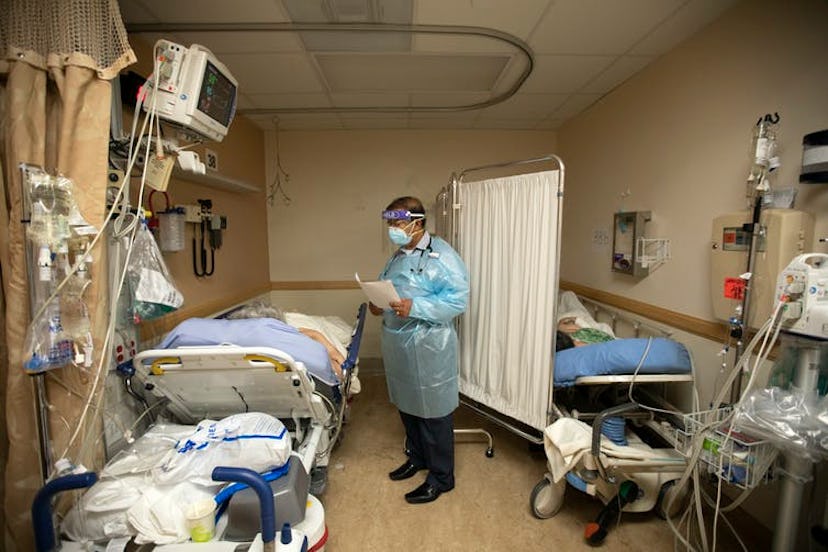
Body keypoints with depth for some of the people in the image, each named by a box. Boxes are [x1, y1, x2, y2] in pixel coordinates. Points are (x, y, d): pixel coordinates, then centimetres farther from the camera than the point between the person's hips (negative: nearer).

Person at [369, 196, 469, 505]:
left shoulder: (441, 255, -15)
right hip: (397, 344, 9)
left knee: (433, 412, 6)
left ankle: (441, 477, 26)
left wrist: (414, 307, -29)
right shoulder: (398, 256, 11)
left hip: (428, 347, -8)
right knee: (406, 405, 21)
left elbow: (458, 298, -22)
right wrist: (378, 305, -2)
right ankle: (417, 457, 44)